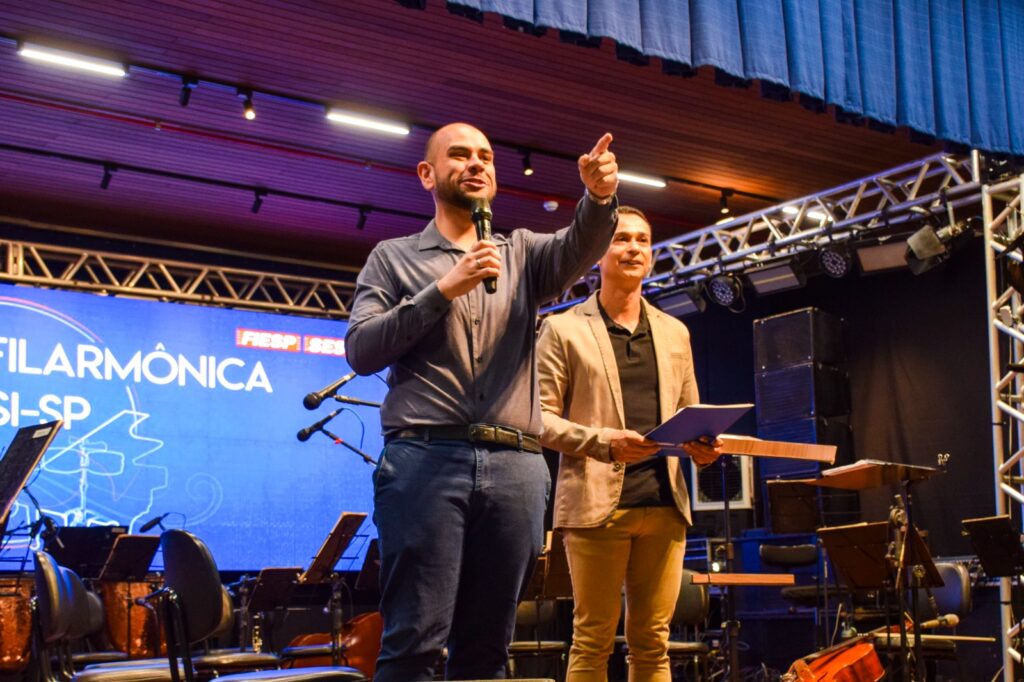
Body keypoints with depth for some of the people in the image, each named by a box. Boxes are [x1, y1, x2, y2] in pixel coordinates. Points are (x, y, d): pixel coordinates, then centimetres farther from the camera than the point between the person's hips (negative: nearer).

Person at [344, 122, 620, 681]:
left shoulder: (522, 253, 20)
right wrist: (444, 289, -7)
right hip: (425, 459, -2)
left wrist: (599, 197, -24)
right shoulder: (393, 257, 14)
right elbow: (360, 351, 1)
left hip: (516, 467, 3)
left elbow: (579, 248, -2)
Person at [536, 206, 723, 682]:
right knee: (593, 640, 0)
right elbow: (539, 417, -3)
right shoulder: (564, 329, 3)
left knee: (652, 642, 7)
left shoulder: (675, 333, 18)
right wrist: (602, 441, -19)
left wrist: (701, 445, -2)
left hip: (664, 502, 4)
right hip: (597, 501, -4)